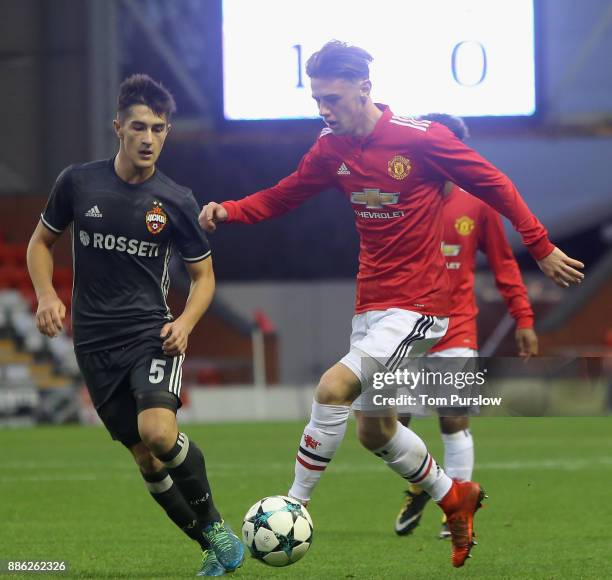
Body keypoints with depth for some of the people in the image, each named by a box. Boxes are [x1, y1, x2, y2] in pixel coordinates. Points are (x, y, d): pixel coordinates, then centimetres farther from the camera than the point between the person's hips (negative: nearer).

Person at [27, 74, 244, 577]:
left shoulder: (176, 201, -2)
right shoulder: (79, 182, 0)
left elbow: (204, 275, 8)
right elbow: (42, 242, 14)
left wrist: (185, 322, -10)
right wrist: (47, 295, -4)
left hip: (152, 334, -2)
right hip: (96, 342, 2)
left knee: (158, 431, -28)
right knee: (146, 459, 1)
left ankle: (215, 526, -7)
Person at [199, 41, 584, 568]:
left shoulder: (422, 138, -15)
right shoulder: (331, 148, 2)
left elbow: (493, 185, -7)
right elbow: (282, 197, 9)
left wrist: (542, 248, -3)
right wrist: (228, 211, -10)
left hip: (418, 306, -7)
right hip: (371, 304, 7)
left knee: (333, 387, -24)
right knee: (375, 430, 15)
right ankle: (454, 497, 39)